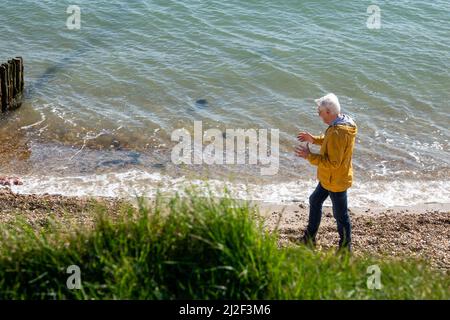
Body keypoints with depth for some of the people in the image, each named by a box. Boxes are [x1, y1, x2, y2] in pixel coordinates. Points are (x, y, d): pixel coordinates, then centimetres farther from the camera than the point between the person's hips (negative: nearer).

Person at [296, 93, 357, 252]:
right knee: (315, 201, 24)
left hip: (336, 182, -11)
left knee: (340, 215, 6)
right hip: (328, 178, 11)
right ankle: (309, 238, 40)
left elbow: (333, 162, -31)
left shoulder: (338, 133, -32)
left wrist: (309, 156, -26)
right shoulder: (342, 123, -1)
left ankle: (345, 249, 24)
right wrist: (314, 139, 7)